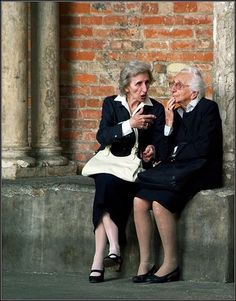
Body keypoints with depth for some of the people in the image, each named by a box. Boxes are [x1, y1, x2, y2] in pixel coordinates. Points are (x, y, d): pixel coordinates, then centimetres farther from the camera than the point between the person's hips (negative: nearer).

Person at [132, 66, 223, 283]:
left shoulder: (208, 109, -4)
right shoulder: (176, 112, 17)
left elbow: (202, 149, -14)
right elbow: (166, 153, 12)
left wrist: (176, 152, 0)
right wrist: (169, 124, 0)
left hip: (200, 174, -7)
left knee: (159, 203, -29)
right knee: (140, 200, -17)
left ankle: (171, 264, -18)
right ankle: (145, 262, -14)